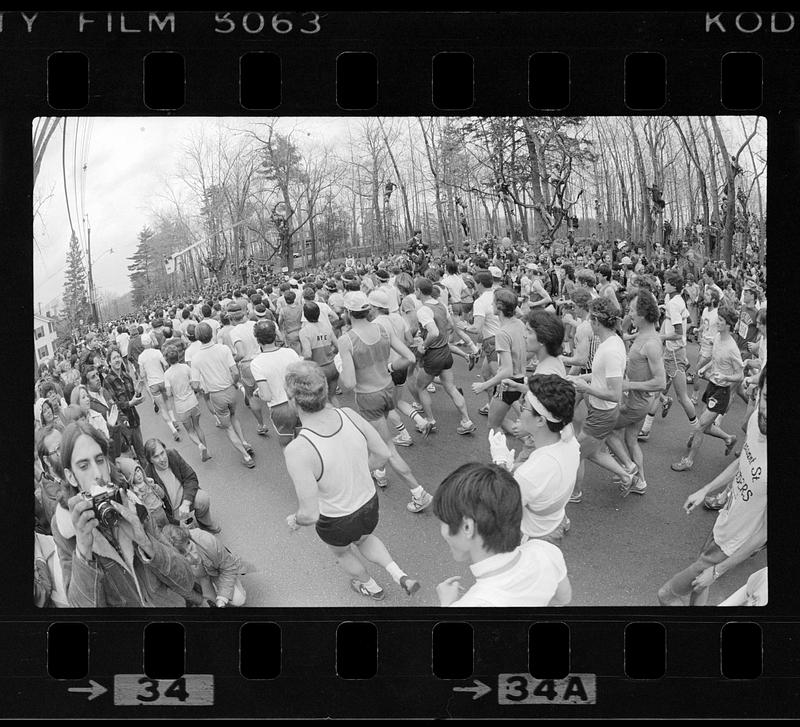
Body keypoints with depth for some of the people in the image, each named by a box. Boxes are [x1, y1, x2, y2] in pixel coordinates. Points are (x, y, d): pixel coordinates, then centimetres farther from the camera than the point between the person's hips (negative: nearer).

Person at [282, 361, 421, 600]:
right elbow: (383, 453, -6)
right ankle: (399, 575, 28)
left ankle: (371, 587, 59)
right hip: (370, 504, 4)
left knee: (341, 552, 35)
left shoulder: (297, 451, -38)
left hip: (337, 523, -4)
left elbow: (309, 514, -31)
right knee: (364, 538, 40)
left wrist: (294, 521, -8)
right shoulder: (350, 416, -22)